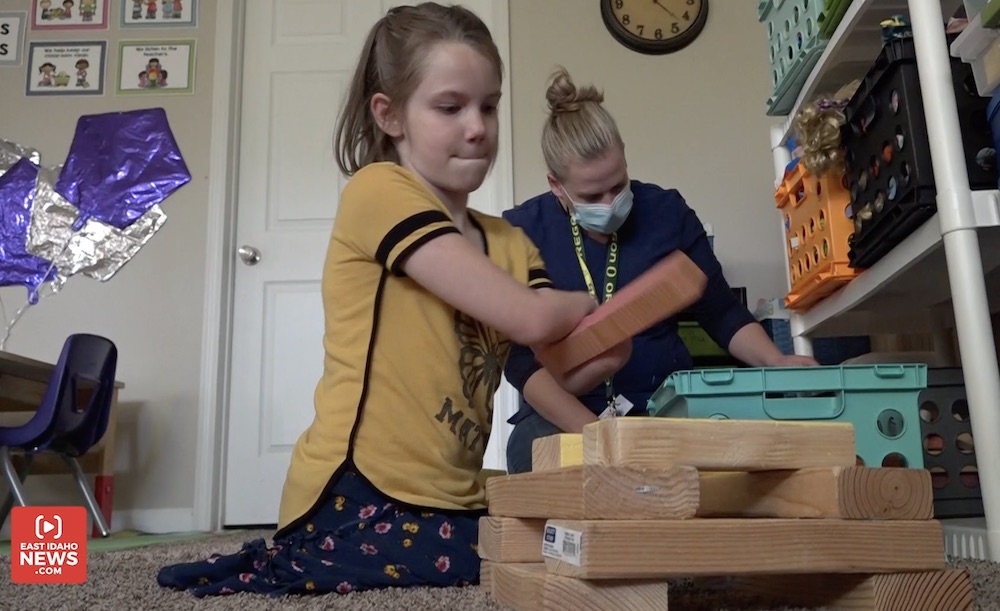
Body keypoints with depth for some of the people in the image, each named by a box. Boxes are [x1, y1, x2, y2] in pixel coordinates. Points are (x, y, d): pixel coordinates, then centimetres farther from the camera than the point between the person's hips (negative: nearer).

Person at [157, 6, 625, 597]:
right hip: (357, 503, -8)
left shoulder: (510, 245, 13)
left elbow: (554, 373, 5)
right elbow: (528, 318, -18)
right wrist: (597, 303, 1)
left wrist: (604, 354, -16)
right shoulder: (379, 191, -11)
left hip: (449, 502, 8)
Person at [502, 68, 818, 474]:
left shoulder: (666, 212, 2)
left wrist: (777, 363, -11)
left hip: (664, 405, 2)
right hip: (562, 418, -1)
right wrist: (592, 431, -23)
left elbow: (721, 311, 7)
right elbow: (520, 356, -12)